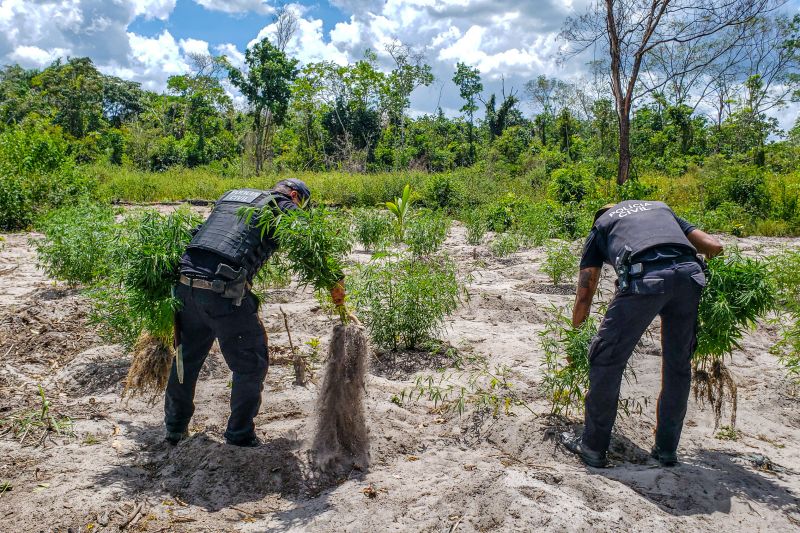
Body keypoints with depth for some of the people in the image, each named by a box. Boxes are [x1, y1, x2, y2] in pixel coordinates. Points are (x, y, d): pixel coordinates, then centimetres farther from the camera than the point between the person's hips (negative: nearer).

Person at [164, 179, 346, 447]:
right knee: (251, 365, 10)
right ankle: (240, 435, 19)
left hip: (186, 283, 7)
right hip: (224, 292, -7)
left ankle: (175, 428, 38)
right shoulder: (283, 206, 7)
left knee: (186, 357, 24)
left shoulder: (231, 195, 27)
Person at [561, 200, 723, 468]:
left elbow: (585, 294, 23)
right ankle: (667, 450, 31)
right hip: (689, 273, 4)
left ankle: (593, 447, 19)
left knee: (607, 359, 11)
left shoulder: (600, 226, 29)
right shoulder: (661, 207, 39)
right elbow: (714, 246, 29)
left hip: (644, 277, -4)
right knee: (678, 364, 19)